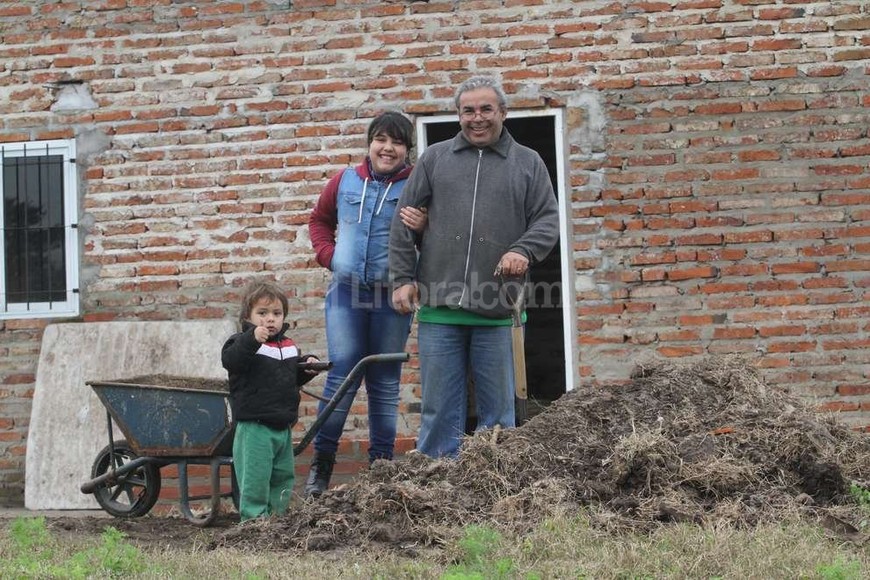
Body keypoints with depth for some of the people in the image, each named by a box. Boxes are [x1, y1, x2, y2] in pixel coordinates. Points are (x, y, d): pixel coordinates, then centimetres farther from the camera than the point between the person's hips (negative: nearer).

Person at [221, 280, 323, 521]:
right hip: (254, 426, -7)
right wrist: (253, 338, -42)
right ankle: (254, 518, 1)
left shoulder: (288, 346, 14)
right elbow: (230, 360, -29)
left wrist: (307, 366, 6)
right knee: (255, 476, -8)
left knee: (283, 475, 15)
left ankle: (277, 516, 26)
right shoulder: (243, 342, -8)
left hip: (283, 426, 7)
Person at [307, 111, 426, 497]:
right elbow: (319, 220, 24)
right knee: (342, 375, -4)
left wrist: (423, 229, -22)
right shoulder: (345, 182, 8)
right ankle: (321, 462, 6)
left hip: (393, 297, -1)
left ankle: (382, 463, 17)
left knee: (385, 384, 8)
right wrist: (328, 255, 9)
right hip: (346, 292, 1)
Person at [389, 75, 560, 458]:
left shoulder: (527, 163, 12)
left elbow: (548, 219, 7)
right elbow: (404, 222, 11)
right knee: (439, 409, 4)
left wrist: (524, 251, -14)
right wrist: (403, 278, 2)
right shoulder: (434, 159, 12)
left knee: (498, 411, 6)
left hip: (496, 312, 0)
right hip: (439, 310, 0)